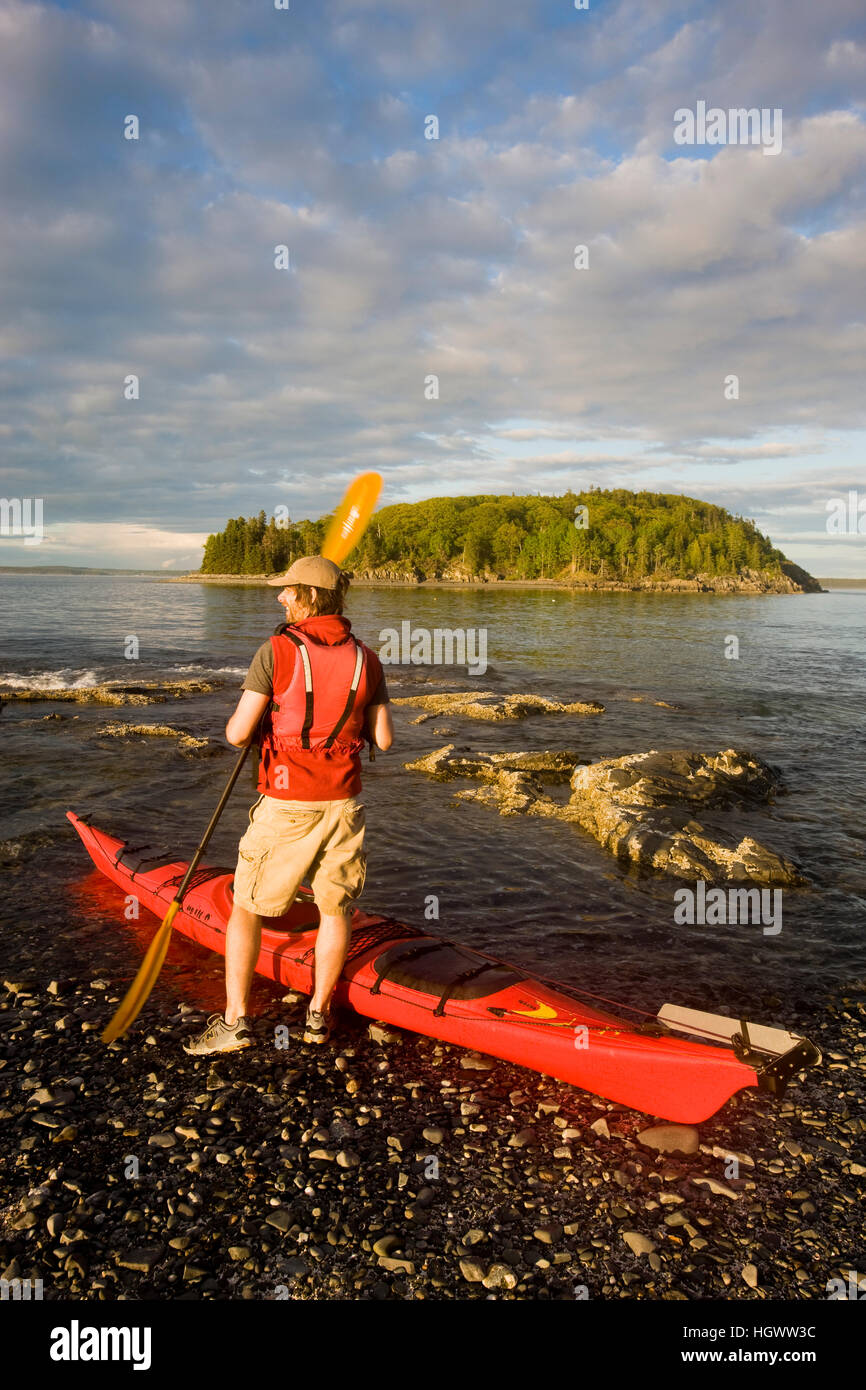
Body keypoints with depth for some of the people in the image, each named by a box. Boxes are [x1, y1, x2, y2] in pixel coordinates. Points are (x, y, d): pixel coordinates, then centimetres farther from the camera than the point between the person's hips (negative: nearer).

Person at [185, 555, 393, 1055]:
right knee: (337, 908, 16)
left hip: (286, 808, -3)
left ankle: (235, 1020, 13)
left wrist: (246, 723, 10)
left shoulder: (277, 651, -12)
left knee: (247, 908, 11)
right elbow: (384, 738, 3)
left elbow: (238, 733, -13)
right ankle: (318, 1015, 25)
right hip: (343, 805, 4)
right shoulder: (366, 660, 1)